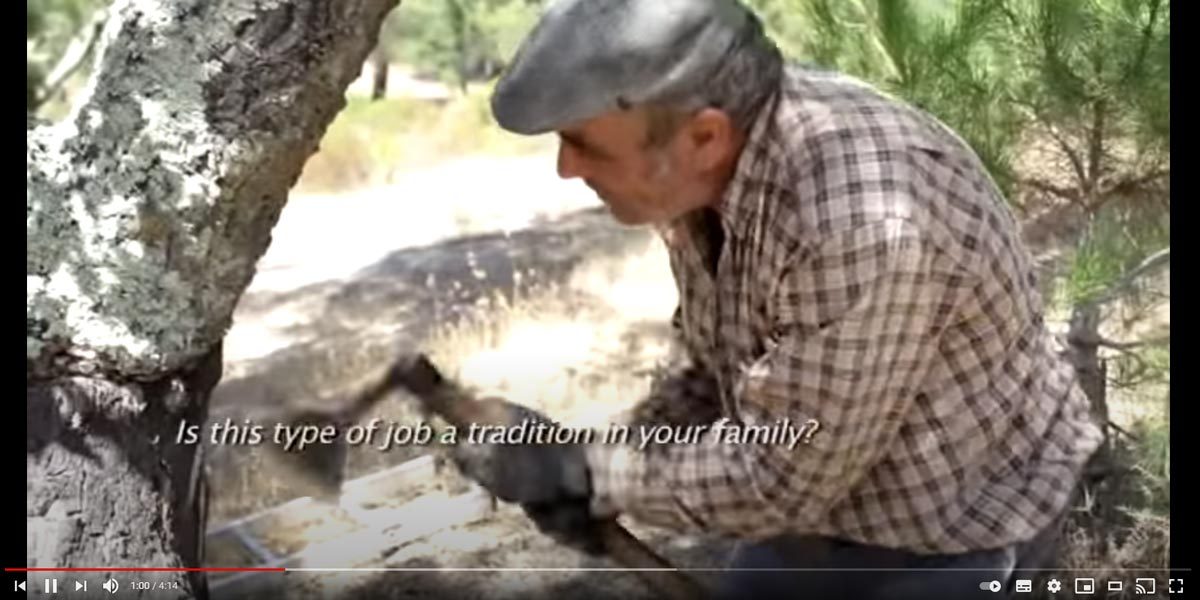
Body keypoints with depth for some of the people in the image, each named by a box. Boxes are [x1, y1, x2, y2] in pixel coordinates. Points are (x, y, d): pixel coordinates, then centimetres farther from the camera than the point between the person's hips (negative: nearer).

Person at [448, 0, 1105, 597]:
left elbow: (779, 480, -28)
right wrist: (607, 463, -10)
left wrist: (586, 471, -20)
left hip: (956, 522, -7)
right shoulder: (706, 171, -11)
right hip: (827, 495, 7)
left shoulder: (865, 224, -38)